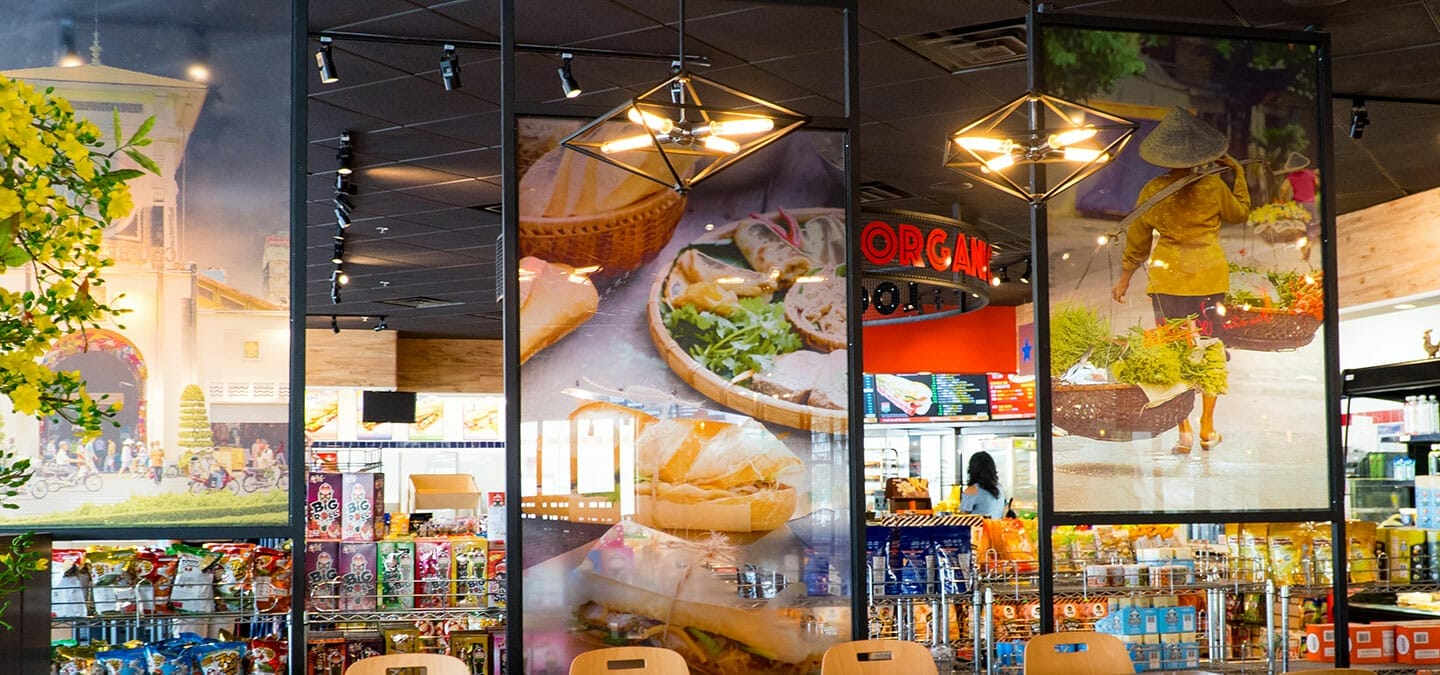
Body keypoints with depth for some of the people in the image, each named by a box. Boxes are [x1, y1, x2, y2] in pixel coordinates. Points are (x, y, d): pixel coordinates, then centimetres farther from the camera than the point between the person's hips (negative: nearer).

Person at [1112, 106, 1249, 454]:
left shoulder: (1152, 191, -6)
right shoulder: (1213, 185, -6)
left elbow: (1137, 239, 3)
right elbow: (1240, 213, 14)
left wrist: (1125, 277, 16)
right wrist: (1238, 171, 23)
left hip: (1167, 278, -1)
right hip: (1209, 275, 1)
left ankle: (1184, 431, -1)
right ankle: (1207, 429, 13)